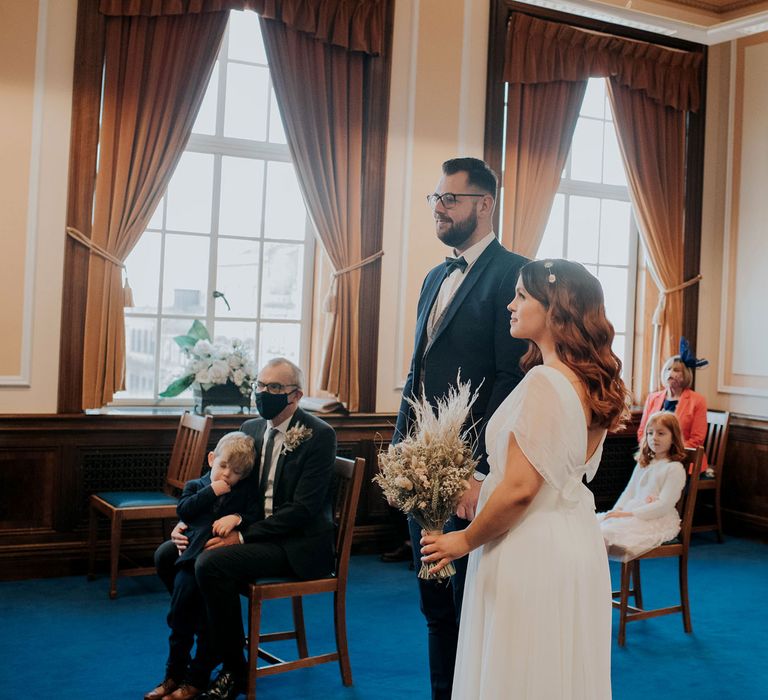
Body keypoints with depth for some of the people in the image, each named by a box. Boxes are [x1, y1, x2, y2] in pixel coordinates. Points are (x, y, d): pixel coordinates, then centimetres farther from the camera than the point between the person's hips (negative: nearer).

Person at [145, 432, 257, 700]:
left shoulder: (244, 493, 11)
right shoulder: (196, 486, 15)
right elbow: (183, 510, -2)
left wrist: (237, 518, -14)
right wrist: (210, 492, -8)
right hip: (194, 557, 2)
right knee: (180, 614, -4)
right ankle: (174, 674, 14)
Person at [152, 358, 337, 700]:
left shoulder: (319, 435, -14)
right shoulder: (250, 429, 9)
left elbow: (303, 509, -20)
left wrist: (242, 536, -24)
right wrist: (188, 520, -5)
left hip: (298, 543, -8)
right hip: (252, 529, 8)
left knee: (212, 563, -28)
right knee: (167, 555, -2)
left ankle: (234, 670, -11)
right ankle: (208, 641, 13)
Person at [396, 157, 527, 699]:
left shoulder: (511, 273, -11)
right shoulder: (436, 278, 16)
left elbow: (511, 377, -18)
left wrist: (480, 470, -23)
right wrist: (401, 445, 12)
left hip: (470, 470, -8)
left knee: (470, 606, 5)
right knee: (435, 603, 18)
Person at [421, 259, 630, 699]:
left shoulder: (545, 381, -20)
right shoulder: (592, 384, 6)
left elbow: (520, 488, -23)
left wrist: (466, 540, -8)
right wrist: (477, 485, 18)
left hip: (533, 553, -9)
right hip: (578, 543, 9)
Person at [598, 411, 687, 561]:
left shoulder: (675, 468, -4)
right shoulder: (643, 464, 21)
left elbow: (664, 505, -12)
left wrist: (630, 514, -18)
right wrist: (617, 510, -2)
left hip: (659, 520, -7)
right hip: (631, 513, 7)